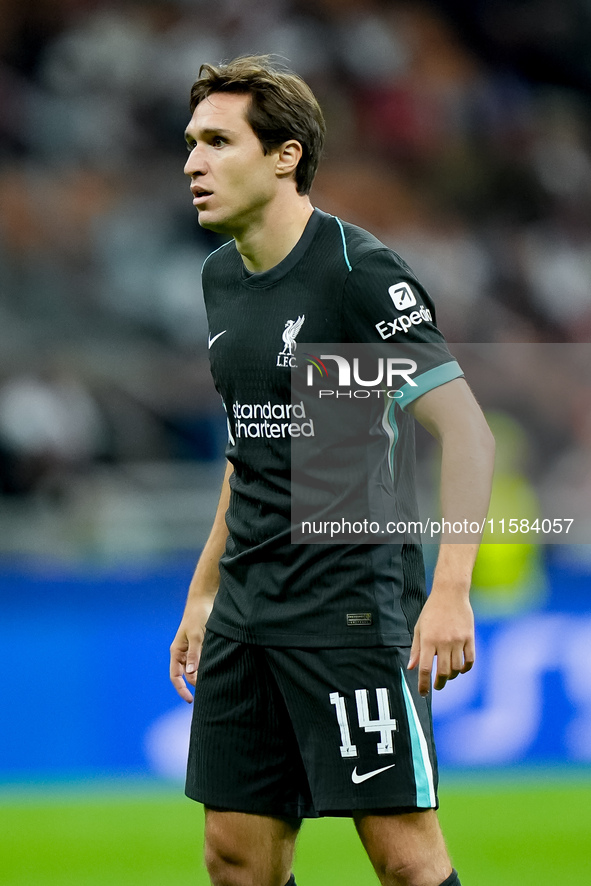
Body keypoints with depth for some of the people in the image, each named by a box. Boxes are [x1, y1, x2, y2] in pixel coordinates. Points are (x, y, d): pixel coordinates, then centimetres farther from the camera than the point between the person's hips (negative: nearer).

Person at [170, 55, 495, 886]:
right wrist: (204, 592, 22)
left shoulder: (359, 271, -13)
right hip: (246, 613, 8)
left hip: (354, 606, -8)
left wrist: (450, 591, -26)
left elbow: (465, 430, -17)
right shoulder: (222, 278, 12)